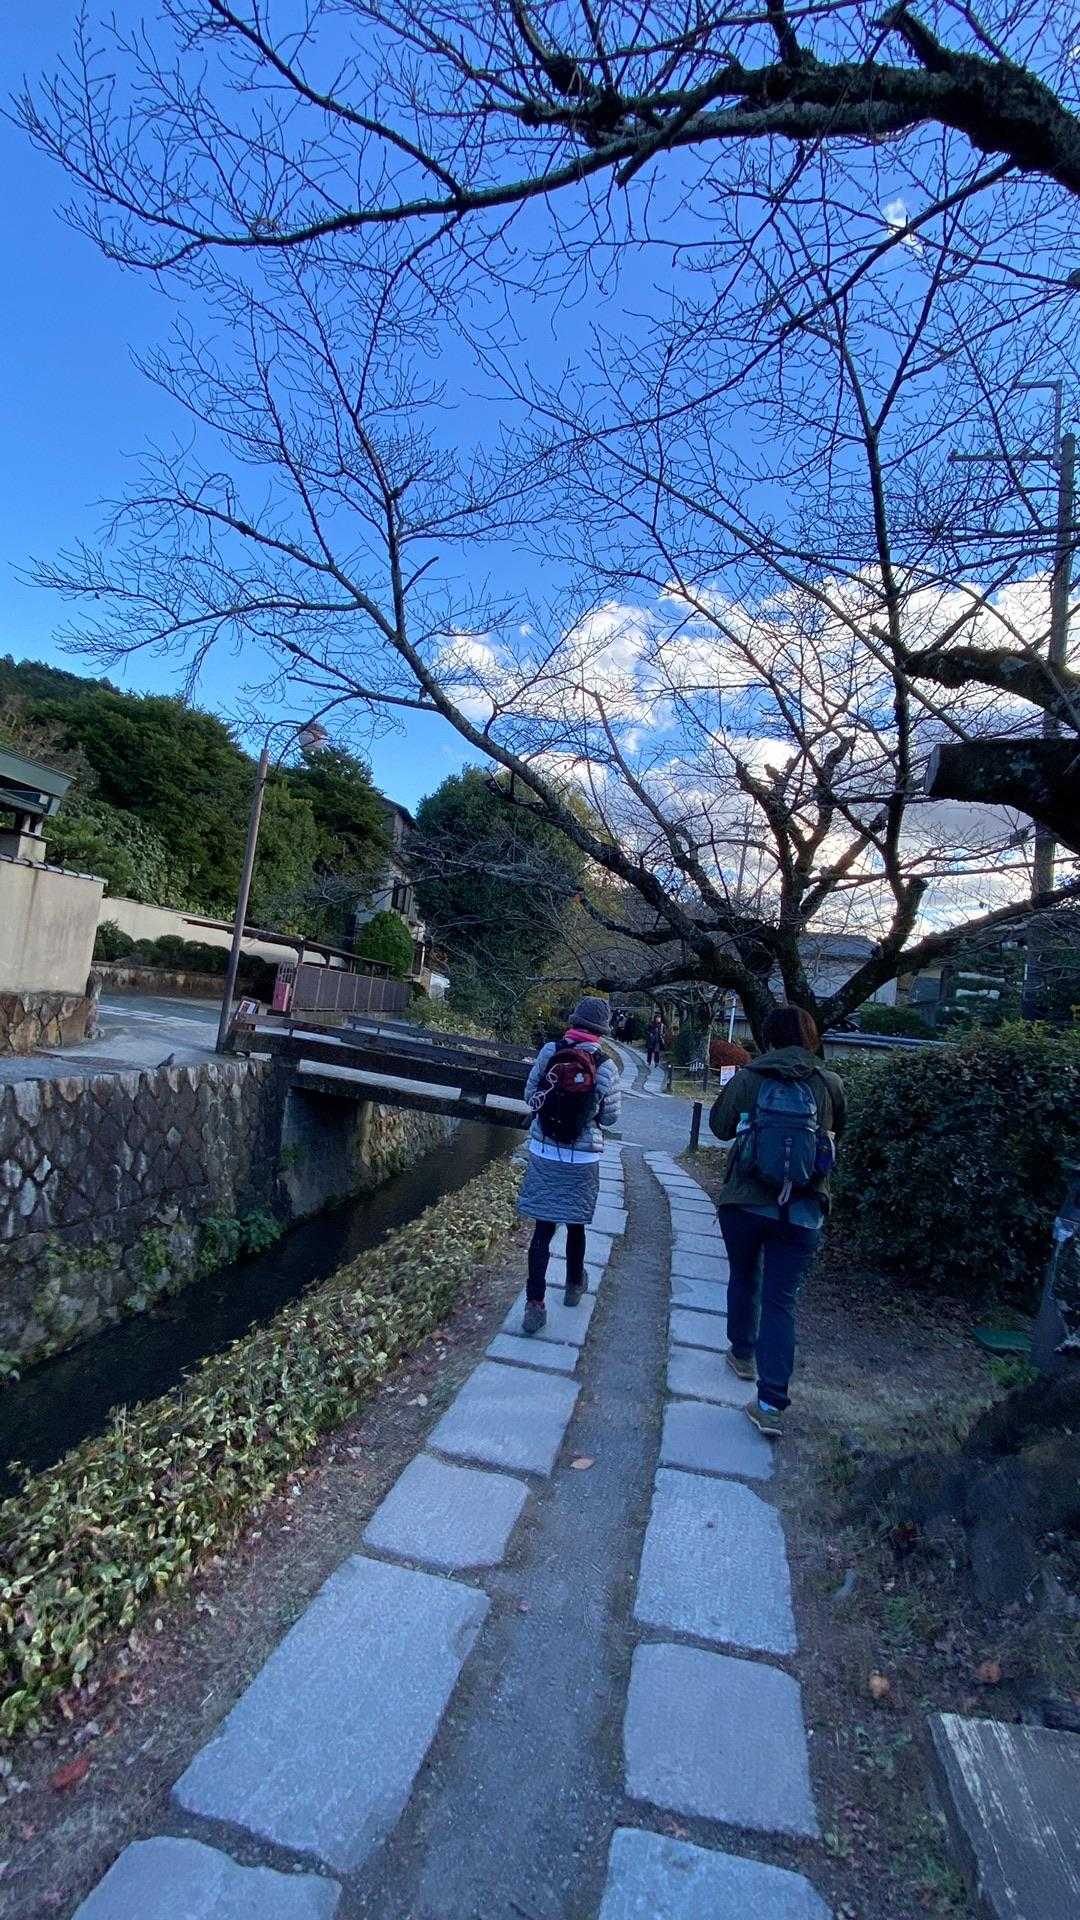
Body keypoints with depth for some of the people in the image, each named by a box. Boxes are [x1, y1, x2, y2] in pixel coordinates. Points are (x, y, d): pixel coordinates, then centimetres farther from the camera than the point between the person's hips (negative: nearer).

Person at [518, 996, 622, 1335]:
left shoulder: (549, 1051, -8)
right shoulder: (606, 1066, -12)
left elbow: (530, 1095, 1)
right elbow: (610, 1117, -3)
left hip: (543, 1152, 1)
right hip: (582, 1158, -1)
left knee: (543, 1227, 7)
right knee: (575, 1225, 19)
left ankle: (535, 1304, 4)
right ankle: (574, 1285, 39)